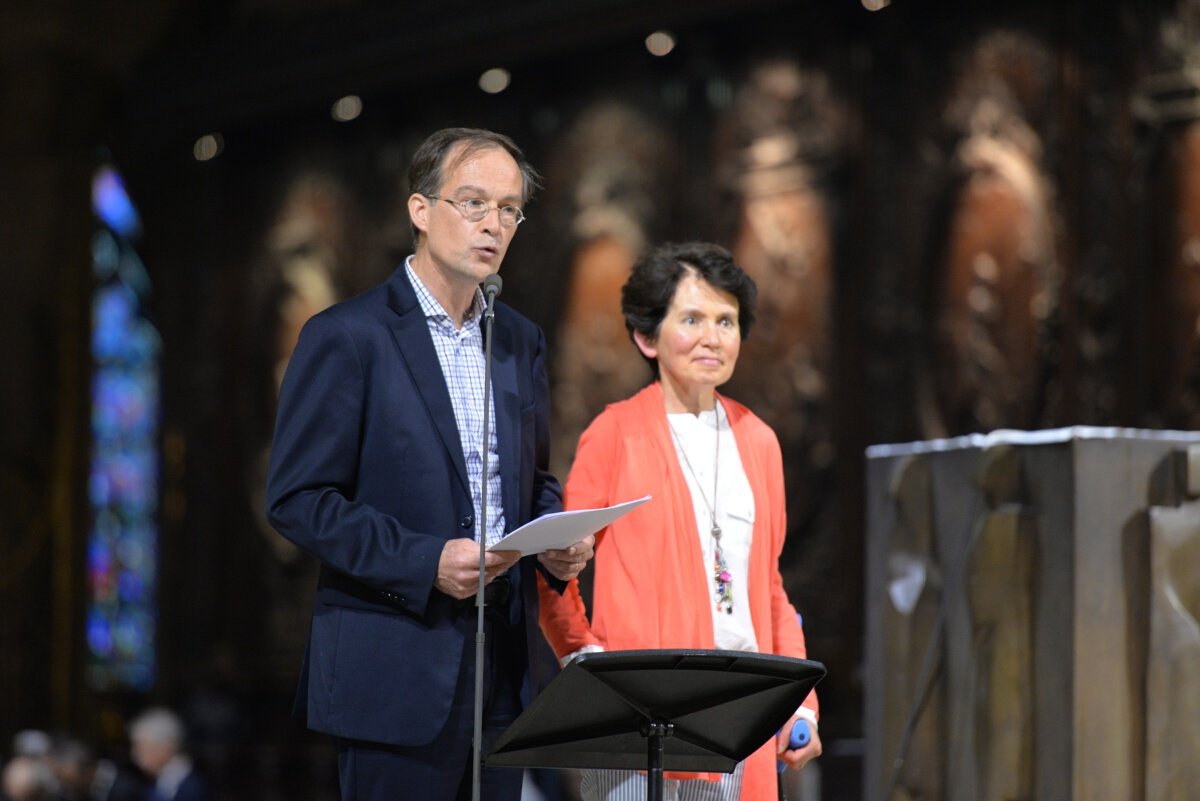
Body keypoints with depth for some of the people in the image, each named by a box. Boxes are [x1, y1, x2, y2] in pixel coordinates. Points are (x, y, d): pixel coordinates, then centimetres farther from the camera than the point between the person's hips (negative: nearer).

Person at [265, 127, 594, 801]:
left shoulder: (521, 341, 15)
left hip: (504, 667, 6)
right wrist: (426, 562, -19)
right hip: (397, 667, -6)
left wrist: (558, 543, 0)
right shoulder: (348, 337, -6)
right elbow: (298, 499, -10)